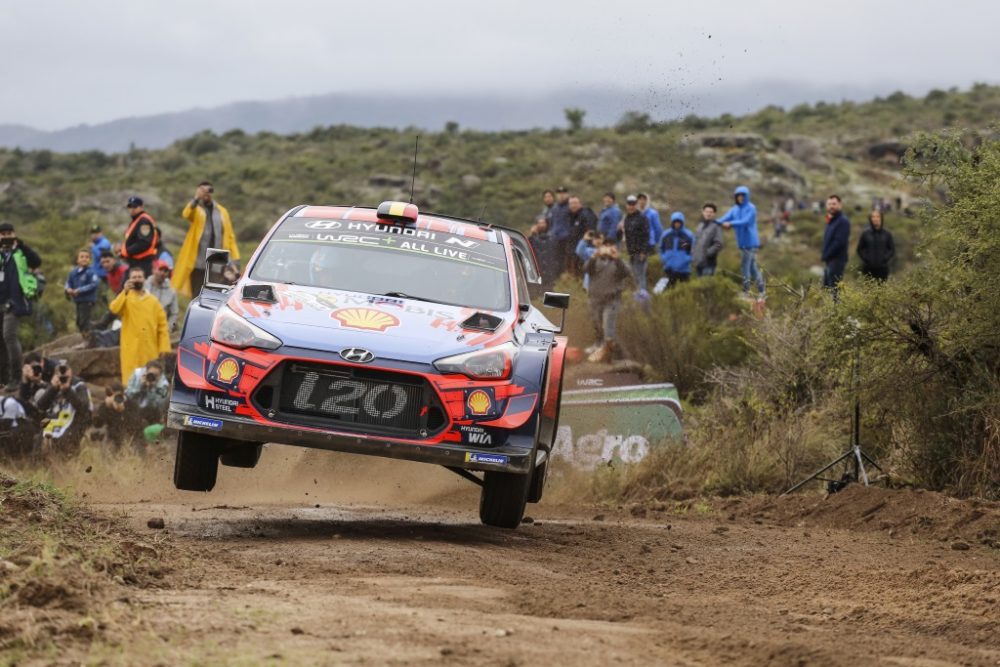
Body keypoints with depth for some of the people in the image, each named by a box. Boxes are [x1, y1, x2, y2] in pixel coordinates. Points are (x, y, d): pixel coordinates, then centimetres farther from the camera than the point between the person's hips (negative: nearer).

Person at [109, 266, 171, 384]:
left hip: (150, 350, 2)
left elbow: (162, 325, 6)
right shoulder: (125, 298, 4)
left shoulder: (153, 301, 9)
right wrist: (125, 292, -26)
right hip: (131, 350, -2)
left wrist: (164, 347, -2)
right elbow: (114, 309, -18)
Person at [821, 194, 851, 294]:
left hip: (837, 260, -10)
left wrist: (825, 255, -15)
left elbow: (839, 242, -20)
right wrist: (823, 254, 8)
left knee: (834, 291, -11)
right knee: (826, 289, 13)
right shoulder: (831, 221, 18)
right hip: (829, 261, 10)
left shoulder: (843, 221, -12)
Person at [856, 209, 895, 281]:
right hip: (868, 268, 0)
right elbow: (860, 249, 8)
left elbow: (892, 249, 8)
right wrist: (865, 258, -6)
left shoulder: (887, 234, 5)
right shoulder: (865, 234, 4)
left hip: (882, 268, 0)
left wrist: (885, 259, -6)